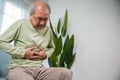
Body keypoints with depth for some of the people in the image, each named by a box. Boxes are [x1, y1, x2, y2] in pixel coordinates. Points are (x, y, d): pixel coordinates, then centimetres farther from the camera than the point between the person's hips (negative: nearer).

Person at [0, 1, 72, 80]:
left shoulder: (48, 30, 10)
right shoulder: (20, 24, -4)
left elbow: (52, 48, 26)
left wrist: (46, 54, 2)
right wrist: (23, 52, -11)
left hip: (39, 69, 5)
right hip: (19, 68, -5)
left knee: (66, 73, -20)